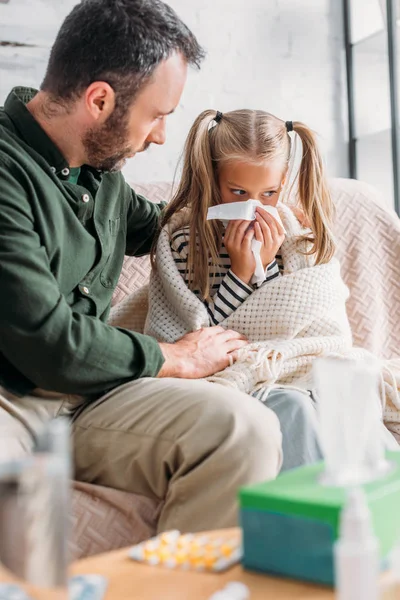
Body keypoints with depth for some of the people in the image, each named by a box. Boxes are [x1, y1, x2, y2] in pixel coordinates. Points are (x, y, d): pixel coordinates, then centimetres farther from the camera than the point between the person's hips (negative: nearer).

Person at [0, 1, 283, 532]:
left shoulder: (99, 166, 10)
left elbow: (145, 224, 35)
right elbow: (50, 345, -19)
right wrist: (174, 359, -5)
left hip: (87, 392, 7)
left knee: (246, 430, -19)